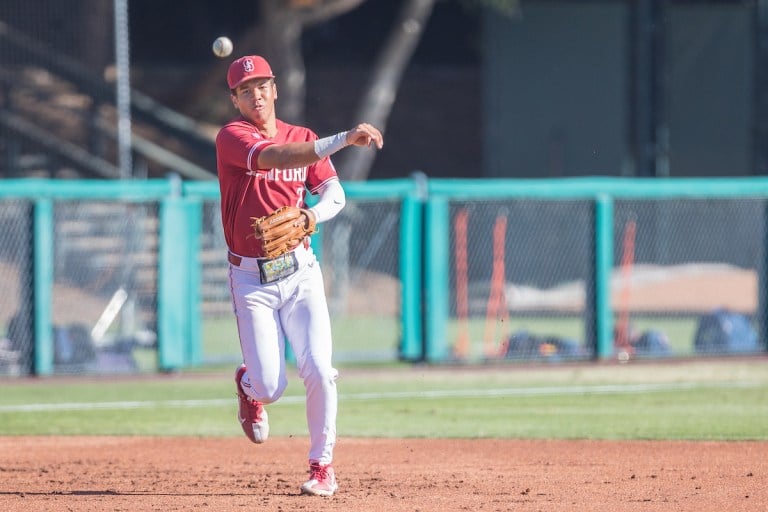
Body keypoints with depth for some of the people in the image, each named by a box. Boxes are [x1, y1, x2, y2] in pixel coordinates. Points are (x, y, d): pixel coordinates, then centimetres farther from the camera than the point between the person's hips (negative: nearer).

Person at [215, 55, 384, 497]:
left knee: (319, 370, -13)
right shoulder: (232, 137, -8)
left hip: (301, 273, 3)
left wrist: (314, 214, -18)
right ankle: (250, 387, 32)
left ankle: (322, 467, 3)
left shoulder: (303, 139, 9)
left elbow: (335, 194, 6)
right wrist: (343, 139, -37)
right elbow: (273, 157, -27)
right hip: (252, 280, -3)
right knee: (271, 387, -7)